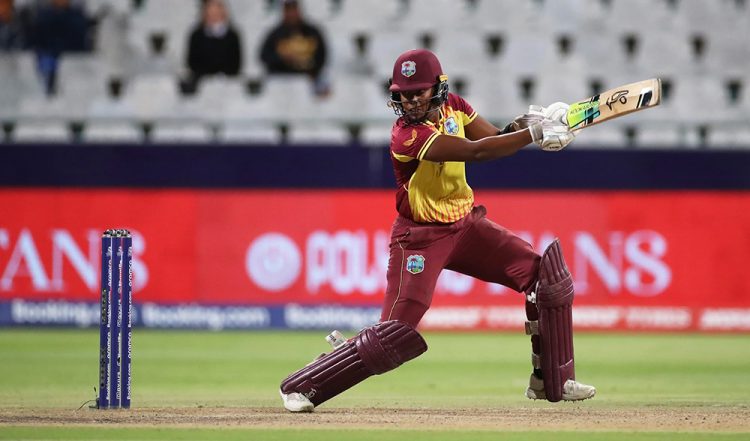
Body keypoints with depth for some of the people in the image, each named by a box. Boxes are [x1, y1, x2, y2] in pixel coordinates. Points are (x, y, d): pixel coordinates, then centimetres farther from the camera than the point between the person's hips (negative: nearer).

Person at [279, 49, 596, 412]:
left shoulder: (452, 107, -3)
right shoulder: (408, 136, -27)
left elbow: (495, 138, 1)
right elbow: (477, 152, -33)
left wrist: (523, 124, -22)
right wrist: (534, 133, -32)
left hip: (466, 224, 8)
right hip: (421, 238, -8)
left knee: (546, 274, 3)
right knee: (395, 334, -15)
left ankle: (552, 382, 13)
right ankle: (302, 386, -3)